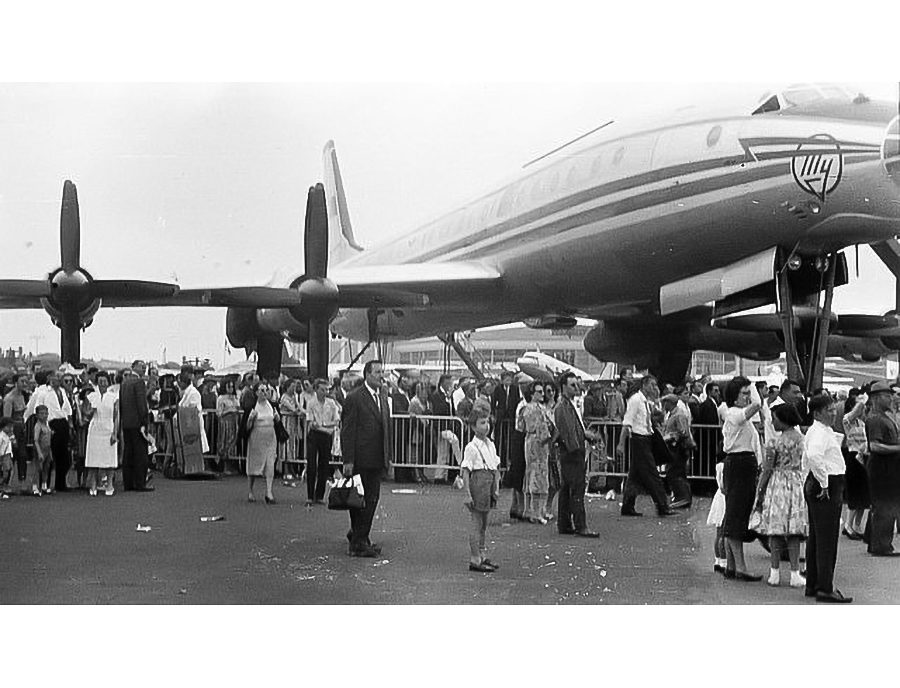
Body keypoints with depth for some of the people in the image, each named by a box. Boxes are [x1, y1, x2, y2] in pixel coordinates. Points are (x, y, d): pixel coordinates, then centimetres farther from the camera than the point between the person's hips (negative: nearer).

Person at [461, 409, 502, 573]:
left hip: (489, 485, 7)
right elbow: (465, 472, -13)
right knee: (477, 524, -3)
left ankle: (482, 557, 24)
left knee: (484, 525, 15)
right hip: (478, 483, -7)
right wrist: (467, 494, -16)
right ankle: (475, 561, 2)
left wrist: (496, 488, 8)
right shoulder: (471, 447, -11)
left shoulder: (491, 446, 11)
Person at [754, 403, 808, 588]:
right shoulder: (800, 437, 1)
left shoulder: (774, 443, -13)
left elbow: (767, 470, -10)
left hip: (777, 484, -4)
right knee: (793, 532, 7)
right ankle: (795, 574, 6)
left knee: (775, 531, 4)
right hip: (797, 483, 4)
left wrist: (760, 492, -2)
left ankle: (775, 574, 7)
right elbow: (800, 465, 6)